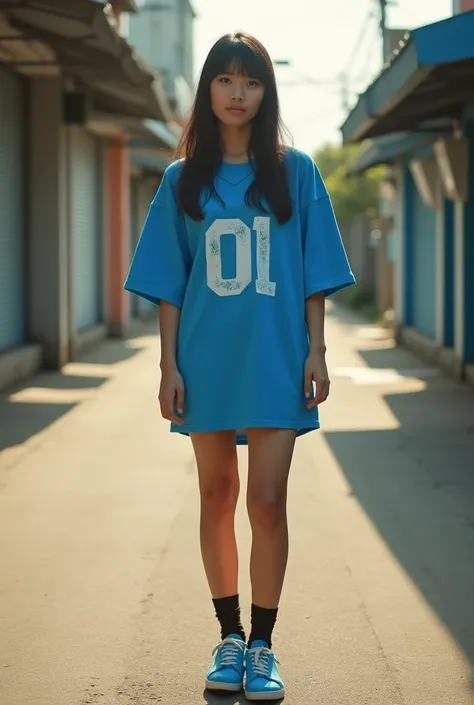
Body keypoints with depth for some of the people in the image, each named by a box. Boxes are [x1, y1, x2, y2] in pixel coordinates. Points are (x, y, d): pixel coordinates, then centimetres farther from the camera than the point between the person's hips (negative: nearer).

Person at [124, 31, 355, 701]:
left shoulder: (295, 172, 3)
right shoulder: (183, 180, 5)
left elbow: (315, 274, 4)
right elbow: (169, 282, 6)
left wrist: (316, 352, -3)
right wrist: (169, 364, 0)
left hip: (276, 362, -2)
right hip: (206, 361, 2)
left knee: (267, 502, -5)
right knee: (217, 499, 9)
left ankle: (262, 645, 7)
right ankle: (230, 638, 22)